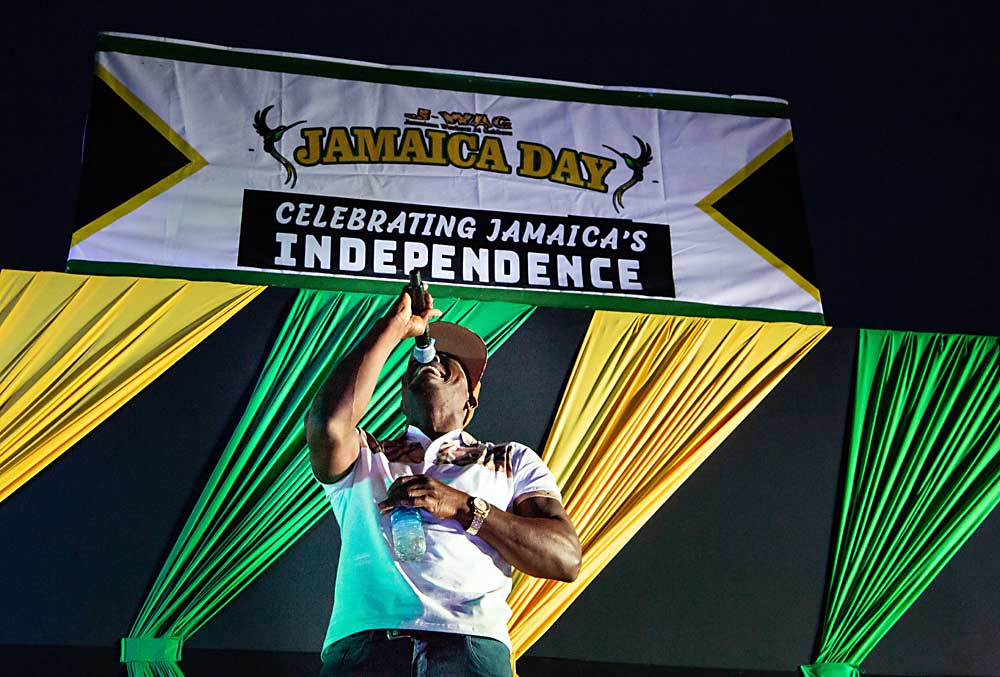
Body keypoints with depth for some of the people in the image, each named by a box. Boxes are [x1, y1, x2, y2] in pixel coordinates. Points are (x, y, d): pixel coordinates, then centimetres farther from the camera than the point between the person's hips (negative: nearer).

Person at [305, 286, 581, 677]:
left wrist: (463, 507, -2)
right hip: (363, 644, 1)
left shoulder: (514, 461, 23)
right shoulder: (364, 457, 22)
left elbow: (566, 559, 10)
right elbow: (327, 424, -2)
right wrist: (394, 327, 8)